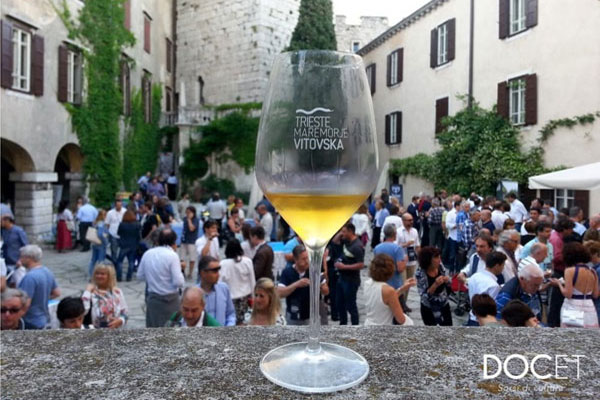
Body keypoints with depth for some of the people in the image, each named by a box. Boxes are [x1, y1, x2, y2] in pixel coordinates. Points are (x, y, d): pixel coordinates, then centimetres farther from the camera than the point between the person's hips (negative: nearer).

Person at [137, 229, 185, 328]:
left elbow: (140, 276, 12)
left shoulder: (147, 254, 1)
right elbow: (178, 282, -17)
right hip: (169, 299, -5)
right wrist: (180, 269, 0)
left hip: (152, 298, 5)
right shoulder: (172, 255, -15)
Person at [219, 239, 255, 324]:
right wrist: (253, 295, 13)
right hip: (245, 295, 3)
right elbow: (252, 280, 0)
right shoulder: (247, 261, -9)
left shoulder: (223, 264, -17)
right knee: (240, 321, 12)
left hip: (230, 297, -3)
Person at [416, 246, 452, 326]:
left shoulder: (440, 267, -10)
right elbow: (424, 296, -24)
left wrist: (447, 281, -18)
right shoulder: (420, 274, -23)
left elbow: (448, 286, 5)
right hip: (428, 309, -3)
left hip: (444, 305, 4)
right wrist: (435, 285, -35)